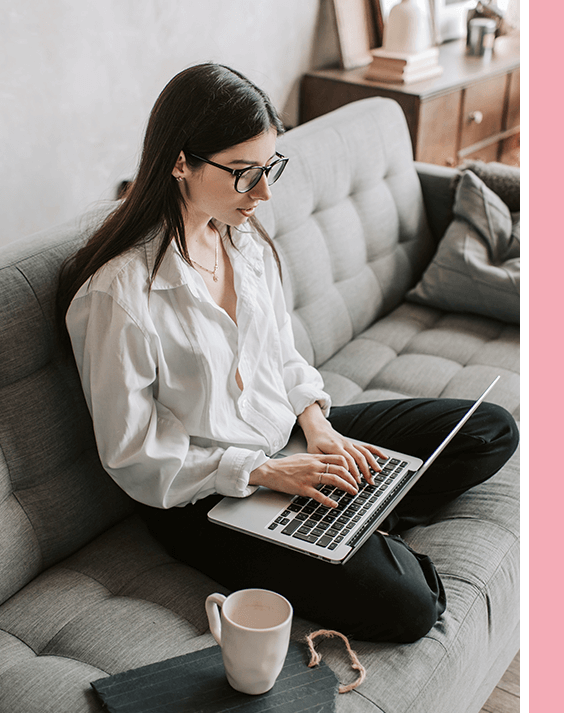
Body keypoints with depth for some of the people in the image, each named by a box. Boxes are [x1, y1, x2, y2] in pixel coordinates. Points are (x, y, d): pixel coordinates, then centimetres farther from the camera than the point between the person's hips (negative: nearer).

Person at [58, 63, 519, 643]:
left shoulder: (246, 238, 0)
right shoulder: (118, 294, -24)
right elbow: (132, 458, -17)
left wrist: (317, 425, -7)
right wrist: (266, 472, -22)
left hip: (287, 435, 8)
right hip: (202, 497, -7)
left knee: (492, 430, 5)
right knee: (405, 605, -24)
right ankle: (368, 535, 5)